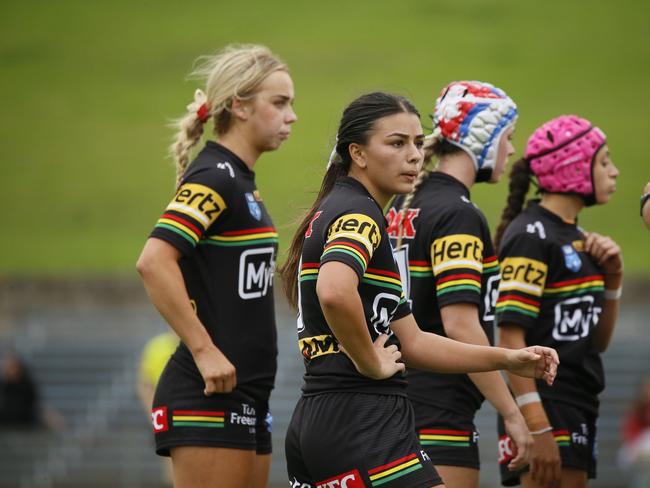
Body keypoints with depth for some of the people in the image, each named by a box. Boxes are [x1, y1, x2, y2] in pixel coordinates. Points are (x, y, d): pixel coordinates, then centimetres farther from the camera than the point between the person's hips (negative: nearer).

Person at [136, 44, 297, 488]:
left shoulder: (239, 181, 17)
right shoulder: (214, 177, -12)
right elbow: (154, 261, -25)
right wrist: (204, 351, -24)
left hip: (246, 397, 10)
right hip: (210, 395, -10)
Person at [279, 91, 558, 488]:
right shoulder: (358, 215, -9)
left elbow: (410, 341, 23)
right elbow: (334, 292, -33)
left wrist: (508, 359, 18)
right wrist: (370, 362, -18)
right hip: (362, 422, -10)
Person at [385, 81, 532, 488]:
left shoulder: (403, 206, 13)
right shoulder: (459, 215, -14)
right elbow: (460, 325, -20)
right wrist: (512, 413, -16)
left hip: (399, 405, 9)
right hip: (441, 417, -9)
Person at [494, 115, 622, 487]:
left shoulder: (575, 237, 17)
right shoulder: (531, 236, -10)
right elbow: (511, 337, -18)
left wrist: (612, 279, 7)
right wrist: (536, 428, -24)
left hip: (578, 410, 9)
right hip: (546, 408, -9)